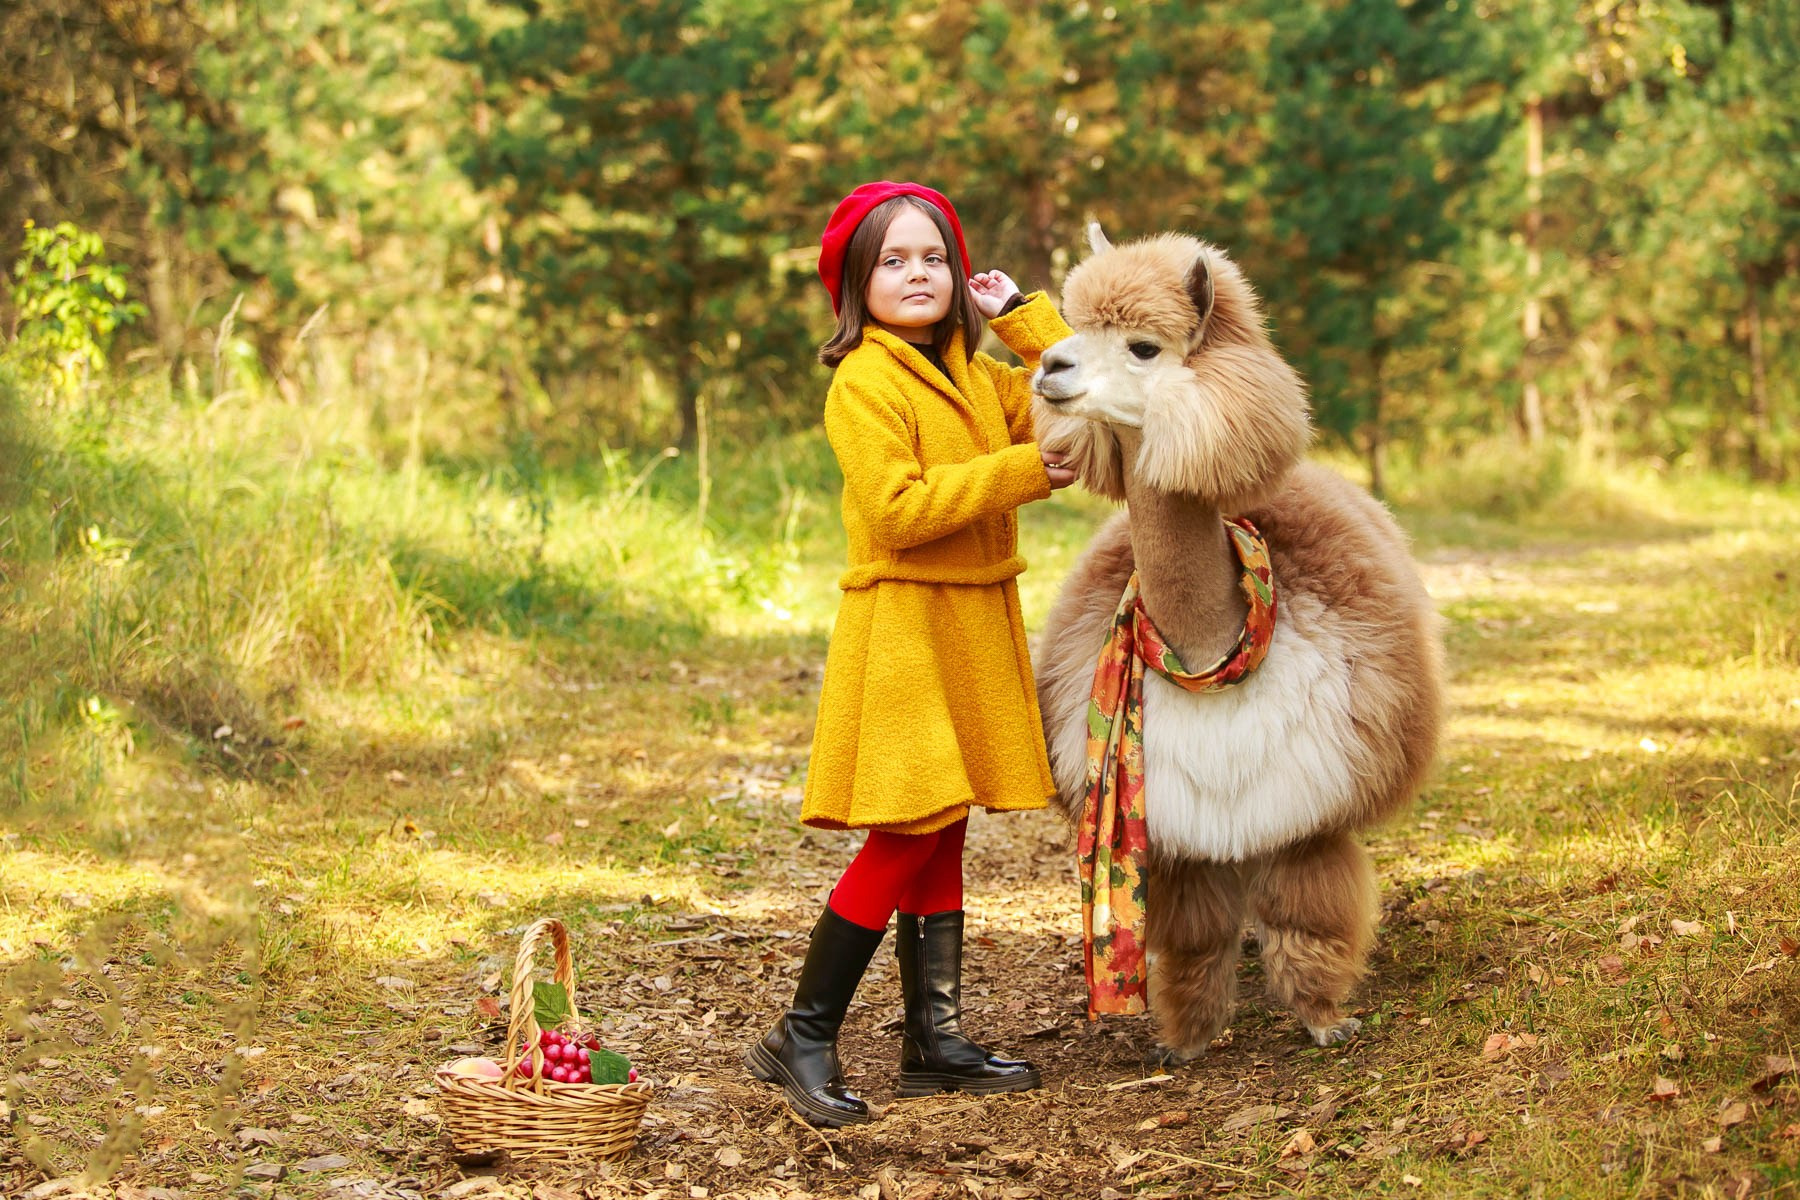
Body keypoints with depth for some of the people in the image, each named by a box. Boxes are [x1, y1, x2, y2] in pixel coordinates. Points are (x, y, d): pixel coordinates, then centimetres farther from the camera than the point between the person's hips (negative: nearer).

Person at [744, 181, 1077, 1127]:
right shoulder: (863, 384, -11)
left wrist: (1021, 313, 8)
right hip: (902, 624, -8)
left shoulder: (975, 374, 14)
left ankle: (935, 1038, 18)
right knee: (909, 836, -11)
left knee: (942, 833, 11)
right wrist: (1021, 470, -20)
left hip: (974, 622, 8)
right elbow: (898, 512, -21)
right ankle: (802, 1040, -3)